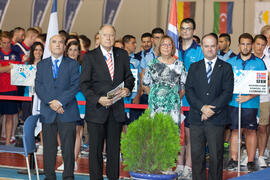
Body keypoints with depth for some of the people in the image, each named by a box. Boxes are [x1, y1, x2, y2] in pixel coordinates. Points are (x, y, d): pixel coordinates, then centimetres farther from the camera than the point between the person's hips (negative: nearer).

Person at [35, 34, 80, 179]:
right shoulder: (41, 65, 13)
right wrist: (51, 102, -12)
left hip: (67, 112, -2)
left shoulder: (72, 64, 8)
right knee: (49, 147, 4)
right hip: (47, 113, 2)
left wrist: (61, 101, -14)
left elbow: (76, 85, -4)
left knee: (68, 147, -3)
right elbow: (38, 86, 3)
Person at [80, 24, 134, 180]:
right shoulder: (89, 57, -3)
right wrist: (98, 99, -21)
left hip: (117, 109, 3)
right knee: (95, 149, 3)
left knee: (114, 148, 10)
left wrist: (128, 89, -7)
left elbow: (129, 77, 16)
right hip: (96, 110, -3)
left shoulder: (123, 55, 8)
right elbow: (84, 84, -7)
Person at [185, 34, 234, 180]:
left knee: (216, 156, 1)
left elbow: (227, 92, -3)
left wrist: (212, 109, -13)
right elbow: (189, 90, 3)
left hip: (217, 119, -2)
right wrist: (202, 107, -12)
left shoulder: (226, 68, 6)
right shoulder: (194, 67, 13)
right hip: (196, 118, 2)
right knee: (196, 155, 4)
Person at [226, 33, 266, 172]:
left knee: (251, 131, 1)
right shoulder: (230, 62, 9)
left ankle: (251, 161, 7)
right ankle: (233, 160, 9)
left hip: (251, 103, -1)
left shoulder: (259, 63, 3)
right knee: (235, 130, 3)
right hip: (233, 102, 1)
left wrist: (248, 97, -15)